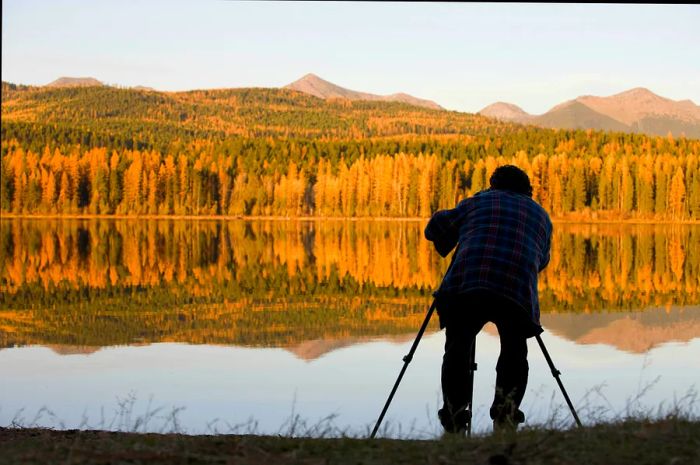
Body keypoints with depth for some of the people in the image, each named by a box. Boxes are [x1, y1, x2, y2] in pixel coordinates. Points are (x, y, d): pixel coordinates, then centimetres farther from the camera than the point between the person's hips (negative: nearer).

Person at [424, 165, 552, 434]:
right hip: (518, 291, 1)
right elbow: (542, 260, 40)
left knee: (457, 349, 6)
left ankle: (454, 426, -3)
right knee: (514, 353, 14)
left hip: (466, 283, -1)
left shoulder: (479, 201, 26)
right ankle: (506, 414, -5)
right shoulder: (541, 215, 31)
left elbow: (437, 227, 24)